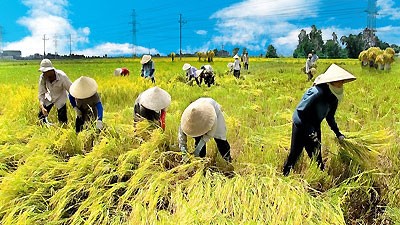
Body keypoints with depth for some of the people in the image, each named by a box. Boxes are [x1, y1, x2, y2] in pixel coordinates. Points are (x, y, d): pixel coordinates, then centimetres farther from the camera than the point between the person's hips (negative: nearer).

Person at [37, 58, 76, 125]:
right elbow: (41, 94, -16)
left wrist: (75, 107, -27)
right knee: (41, 116, 2)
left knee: (62, 120, -6)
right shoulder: (42, 78, -23)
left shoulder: (62, 77, -33)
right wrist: (42, 107, -31)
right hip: (49, 97, 3)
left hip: (60, 98, -3)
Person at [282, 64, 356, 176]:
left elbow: (330, 117, 12)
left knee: (316, 155, 13)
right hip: (301, 126, -7)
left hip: (315, 127, 7)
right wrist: (310, 131, -24)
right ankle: (284, 175, 22)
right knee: (294, 154, 4)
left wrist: (338, 133, 10)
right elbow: (300, 111, -26)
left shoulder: (334, 96, -3)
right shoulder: (318, 92, -28)